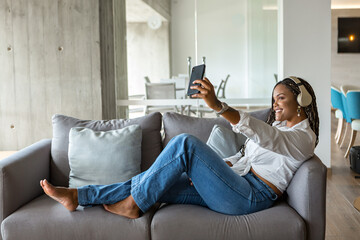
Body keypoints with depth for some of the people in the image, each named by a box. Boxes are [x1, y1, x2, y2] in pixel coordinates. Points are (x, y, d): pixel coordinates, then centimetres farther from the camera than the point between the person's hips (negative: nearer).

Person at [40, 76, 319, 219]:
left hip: (252, 196, -8)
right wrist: (208, 168, 5)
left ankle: (134, 204, -14)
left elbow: (264, 136, -25)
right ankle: (77, 196, -5)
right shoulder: (276, 126, 27)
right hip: (236, 185, 8)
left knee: (185, 143, -24)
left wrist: (217, 105, -41)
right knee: (154, 182, -7)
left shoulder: (303, 136, -3)